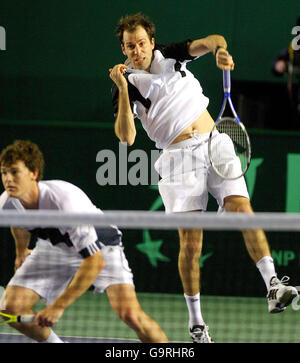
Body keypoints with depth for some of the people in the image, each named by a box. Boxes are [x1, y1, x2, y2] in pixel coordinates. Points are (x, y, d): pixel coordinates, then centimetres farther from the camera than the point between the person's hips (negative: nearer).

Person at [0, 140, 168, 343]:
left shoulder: (64, 202, -40)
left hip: (99, 249, -6)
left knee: (130, 314, -26)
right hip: (52, 248, 6)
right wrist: (21, 253, 29)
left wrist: (59, 306, -37)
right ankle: (52, 343, 16)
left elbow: (95, 261, -37)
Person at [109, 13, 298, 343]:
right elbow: (126, 137, -13)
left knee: (242, 209, -16)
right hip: (180, 157, -3)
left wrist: (219, 49, -23)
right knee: (190, 241, -8)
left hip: (215, 144, 3)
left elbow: (211, 41, 0)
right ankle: (195, 321, 4)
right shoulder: (126, 84, -1)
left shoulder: (170, 55, 11)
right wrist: (123, 90, -21)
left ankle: (273, 286, -23)